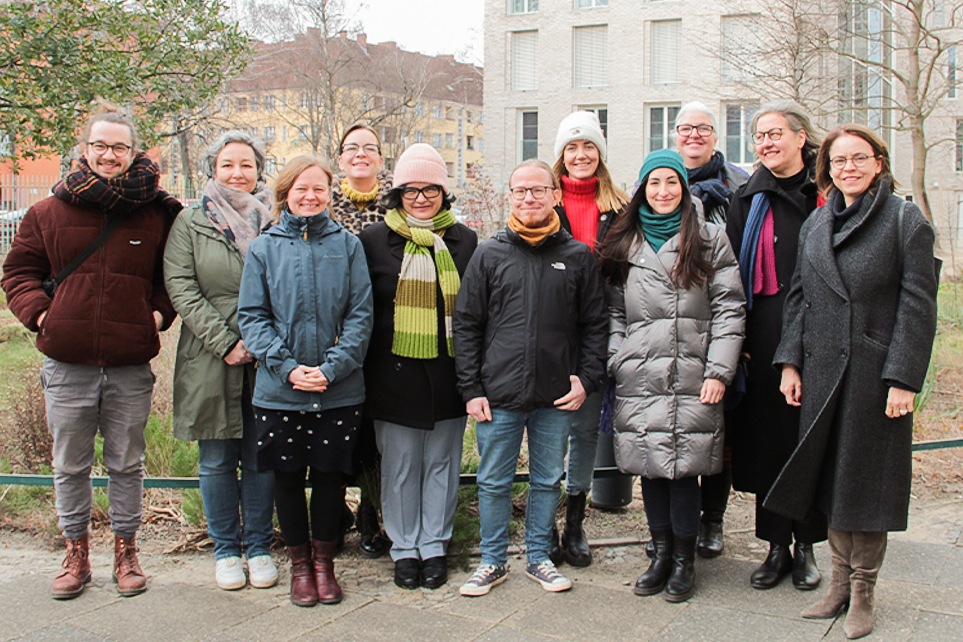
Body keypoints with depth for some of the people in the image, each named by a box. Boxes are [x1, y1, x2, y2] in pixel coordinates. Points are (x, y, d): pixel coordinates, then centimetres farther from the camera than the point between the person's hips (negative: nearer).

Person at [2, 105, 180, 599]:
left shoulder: (158, 214, 2)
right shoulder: (50, 212, 4)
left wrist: (159, 313, -3)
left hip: (131, 367, -1)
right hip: (67, 364, 1)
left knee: (126, 463, 11)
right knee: (70, 465, 12)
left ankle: (126, 550, 27)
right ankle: (76, 553, 28)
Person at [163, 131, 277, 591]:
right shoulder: (191, 223, 5)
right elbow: (181, 288, -3)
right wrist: (224, 342, -12)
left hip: (266, 359, 0)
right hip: (210, 361, 0)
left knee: (261, 458, 7)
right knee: (217, 461, 7)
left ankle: (259, 546, 22)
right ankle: (226, 549, 21)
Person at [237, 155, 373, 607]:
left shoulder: (347, 244, 4)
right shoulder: (263, 248, 4)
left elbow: (360, 314, -1)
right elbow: (251, 316, 0)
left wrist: (331, 368, -13)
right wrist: (287, 367, -12)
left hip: (339, 391, 0)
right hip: (278, 390, 0)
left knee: (330, 474, 9)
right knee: (288, 476, 9)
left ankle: (323, 560, 27)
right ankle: (299, 562, 27)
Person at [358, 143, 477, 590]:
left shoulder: (463, 241, 7)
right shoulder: (374, 240, 2)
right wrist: (363, 367, 1)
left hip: (448, 371, 1)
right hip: (394, 370, -1)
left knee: (441, 461, 9)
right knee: (399, 464, 6)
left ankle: (434, 545, 23)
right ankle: (405, 548, 21)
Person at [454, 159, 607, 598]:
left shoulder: (578, 256, 4)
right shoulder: (489, 254, 3)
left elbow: (594, 325, 8)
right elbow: (467, 325, 3)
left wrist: (587, 379, -2)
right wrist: (470, 388, -2)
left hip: (557, 397, 1)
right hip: (499, 395, 0)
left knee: (548, 480, 12)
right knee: (494, 482, 8)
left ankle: (539, 557, 28)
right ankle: (493, 560, 24)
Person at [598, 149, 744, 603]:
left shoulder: (710, 240, 6)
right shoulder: (625, 244, 14)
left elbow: (729, 310, 1)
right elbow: (615, 314, 14)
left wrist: (718, 371, -7)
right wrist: (618, 364, 2)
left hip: (691, 377, -3)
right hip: (638, 377, 3)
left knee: (683, 466, -2)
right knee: (649, 466, 6)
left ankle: (685, 560, 14)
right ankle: (662, 553, 22)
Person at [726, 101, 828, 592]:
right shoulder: (749, 200, 9)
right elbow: (733, 272, 6)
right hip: (766, 332, 2)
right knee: (768, 436, 5)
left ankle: (805, 546, 18)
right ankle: (776, 546, 17)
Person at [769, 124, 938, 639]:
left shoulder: (905, 220, -3)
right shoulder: (816, 224, 11)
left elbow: (918, 303, -8)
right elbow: (798, 296, 13)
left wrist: (903, 378, -13)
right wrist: (790, 362, 4)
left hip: (876, 374, -4)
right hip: (822, 372, 5)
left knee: (866, 481, 4)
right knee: (830, 479, 10)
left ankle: (863, 592, 18)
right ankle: (840, 582, 24)